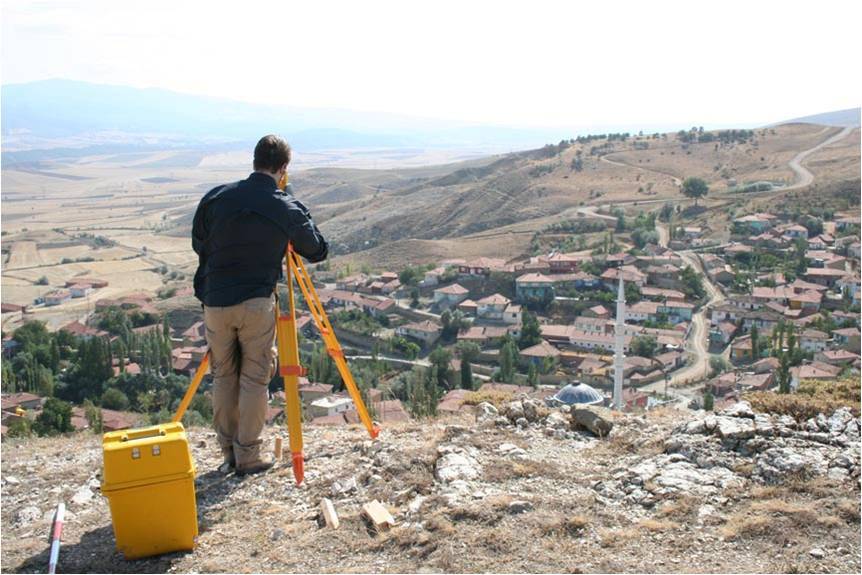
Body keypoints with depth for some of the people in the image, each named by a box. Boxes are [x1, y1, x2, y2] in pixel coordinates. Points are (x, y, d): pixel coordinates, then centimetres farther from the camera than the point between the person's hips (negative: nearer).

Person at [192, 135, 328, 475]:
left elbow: (197, 244, 11)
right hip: (256, 304, -3)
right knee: (254, 379, 8)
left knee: (223, 377, 15)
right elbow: (318, 251, 8)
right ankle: (248, 456, 14)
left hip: (215, 302, 3)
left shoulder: (216, 197, 0)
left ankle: (228, 453, 23)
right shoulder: (287, 209, -5)